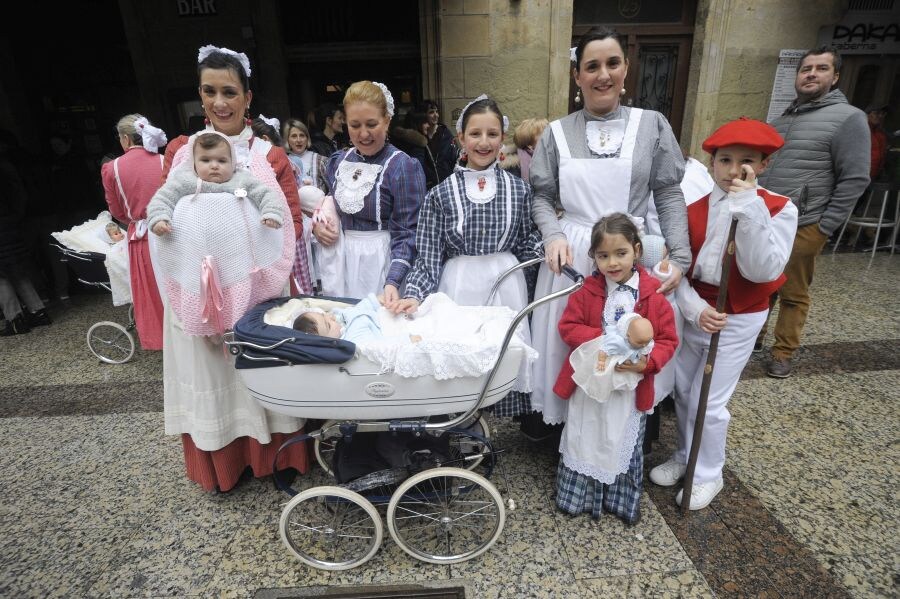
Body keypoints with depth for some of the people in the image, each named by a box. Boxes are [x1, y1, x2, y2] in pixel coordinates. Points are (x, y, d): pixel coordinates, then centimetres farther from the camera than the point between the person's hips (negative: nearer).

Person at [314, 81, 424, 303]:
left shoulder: (403, 166, -13)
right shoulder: (338, 162, 6)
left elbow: (407, 233, -17)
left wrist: (393, 282, -29)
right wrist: (316, 225, 0)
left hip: (381, 263, -5)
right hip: (339, 260, 6)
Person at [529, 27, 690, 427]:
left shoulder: (652, 125, 4)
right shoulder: (558, 133, 4)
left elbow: (670, 196, 3)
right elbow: (541, 196, 6)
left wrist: (679, 257, -4)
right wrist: (553, 235, -12)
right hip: (571, 254, 0)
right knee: (568, 342, 8)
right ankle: (567, 422, 31)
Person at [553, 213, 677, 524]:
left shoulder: (653, 295, -8)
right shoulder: (587, 291, -7)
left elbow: (668, 340, -5)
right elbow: (568, 326, -8)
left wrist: (648, 362, -24)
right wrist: (603, 339, -23)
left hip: (630, 386, 0)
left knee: (624, 445, 18)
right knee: (584, 440, 15)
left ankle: (623, 500, 41)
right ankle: (578, 495, 36)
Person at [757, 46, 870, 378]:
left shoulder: (848, 118, -4)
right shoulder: (782, 119, 15)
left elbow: (854, 179, -8)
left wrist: (824, 228, -13)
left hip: (801, 227, -5)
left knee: (793, 294, 5)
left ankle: (783, 353, 19)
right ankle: (753, 334, 33)